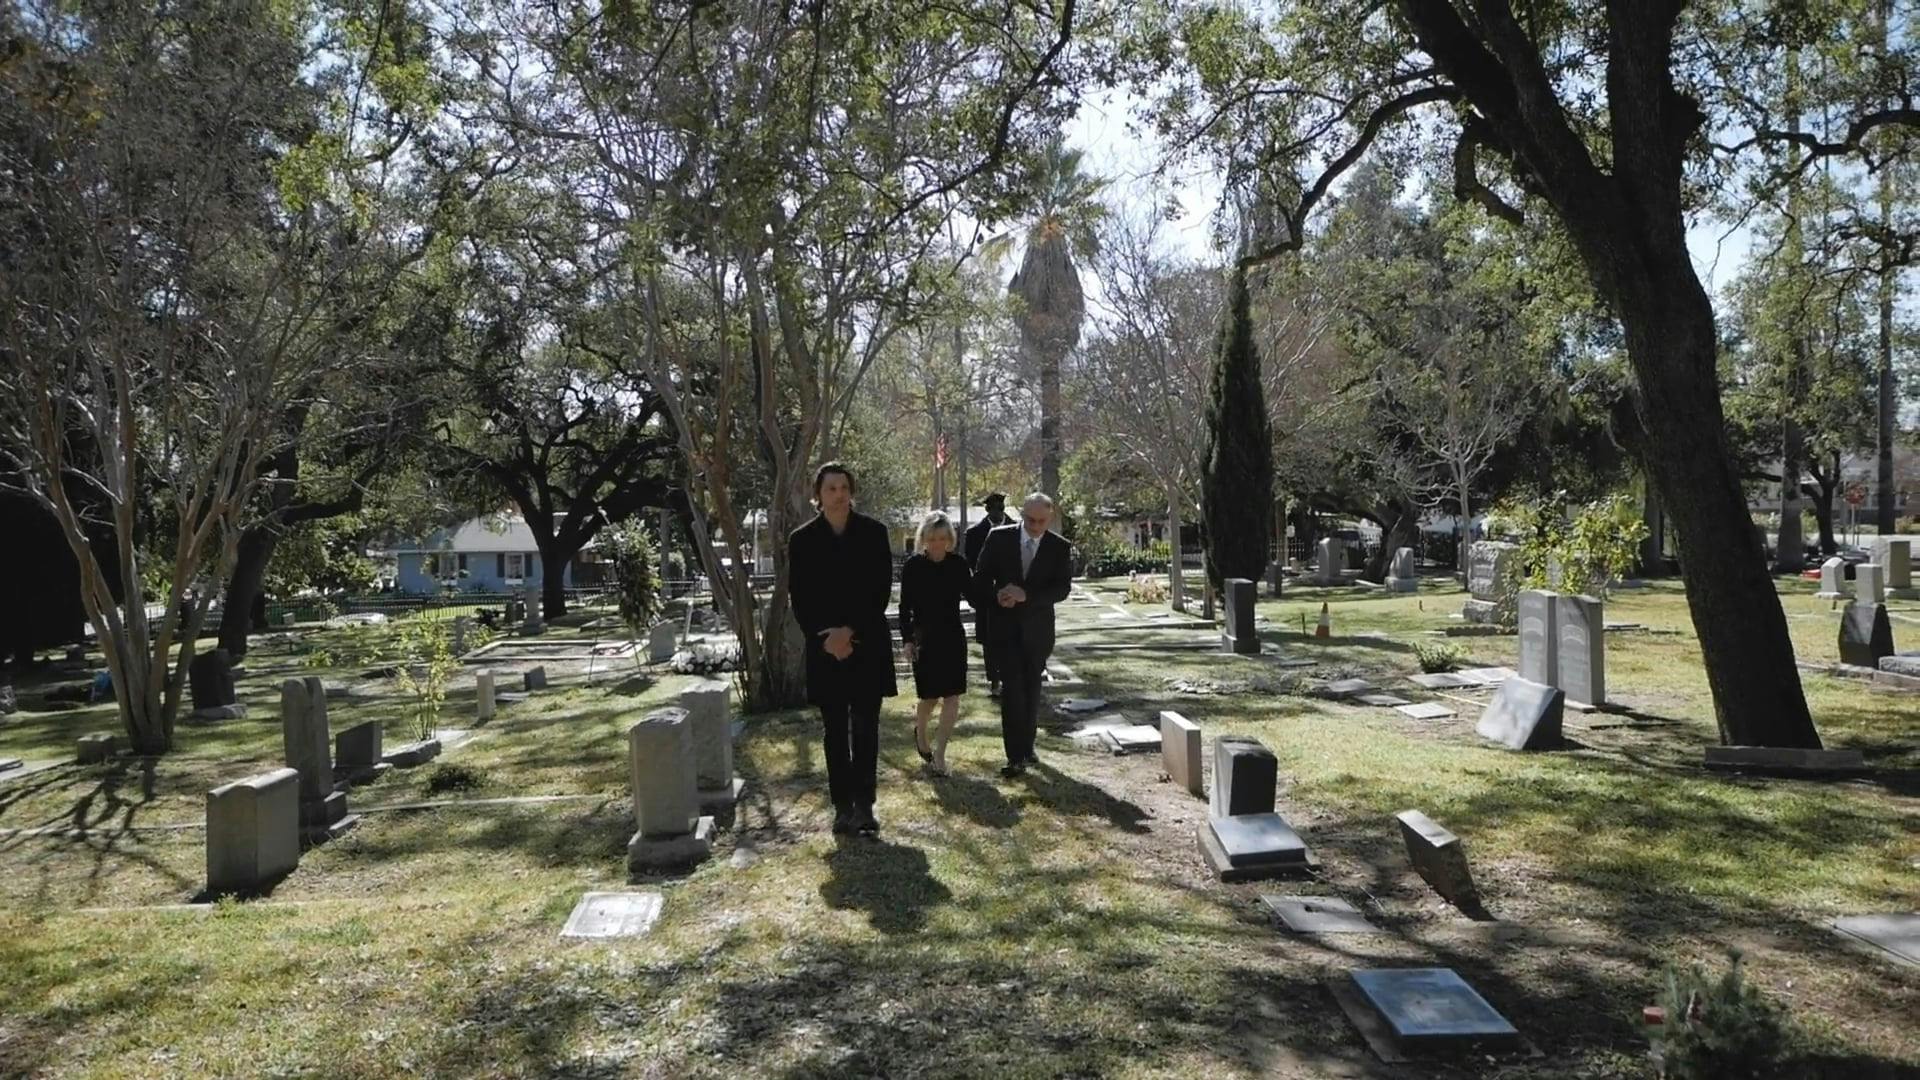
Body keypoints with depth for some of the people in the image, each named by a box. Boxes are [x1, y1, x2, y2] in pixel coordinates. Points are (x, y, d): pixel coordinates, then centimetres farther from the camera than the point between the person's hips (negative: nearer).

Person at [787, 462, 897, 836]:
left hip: (867, 644, 0)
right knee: (836, 731, 6)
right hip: (824, 648, 1)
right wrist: (827, 638, -11)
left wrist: (850, 631, -12)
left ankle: (864, 805, 7)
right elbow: (800, 600, 1)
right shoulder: (802, 539, 1)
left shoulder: (873, 532, 0)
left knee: (865, 728, 1)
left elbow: (881, 591, -4)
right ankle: (842, 806, 12)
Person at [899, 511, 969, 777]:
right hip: (924, 638, -2)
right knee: (931, 697, 3)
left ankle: (939, 753, 7)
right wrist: (908, 640, -7)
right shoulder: (913, 566, -8)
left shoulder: (958, 563, -4)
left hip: (953, 636, 2)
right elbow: (905, 607, -3)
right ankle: (919, 732, 35)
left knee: (952, 697, -2)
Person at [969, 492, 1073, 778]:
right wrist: (995, 599, -14)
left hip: (1038, 628, 1)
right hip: (1005, 625, -1)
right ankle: (1016, 756, -8)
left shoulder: (1060, 547, -5)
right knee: (1012, 688, -9)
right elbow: (981, 577, 3)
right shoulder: (999, 538, -5)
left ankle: (1027, 746, 26)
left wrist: (1026, 596, -23)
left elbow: (1062, 589, -12)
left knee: (1032, 689, 11)